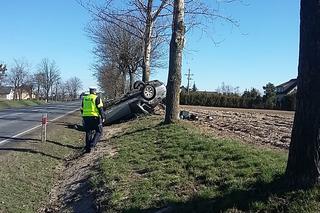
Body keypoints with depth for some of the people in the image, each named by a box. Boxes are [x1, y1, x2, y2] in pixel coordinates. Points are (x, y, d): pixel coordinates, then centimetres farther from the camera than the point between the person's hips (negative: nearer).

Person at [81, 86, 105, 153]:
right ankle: (91, 145, -12)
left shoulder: (84, 98, 12)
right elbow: (100, 108, -11)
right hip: (95, 117, -5)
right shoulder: (97, 98, -5)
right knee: (98, 132, 5)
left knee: (88, 132, 17)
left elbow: (82, 109, 18)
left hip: (86, 117, 5)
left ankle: (87, 146, 16)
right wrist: (103, 117, -4)